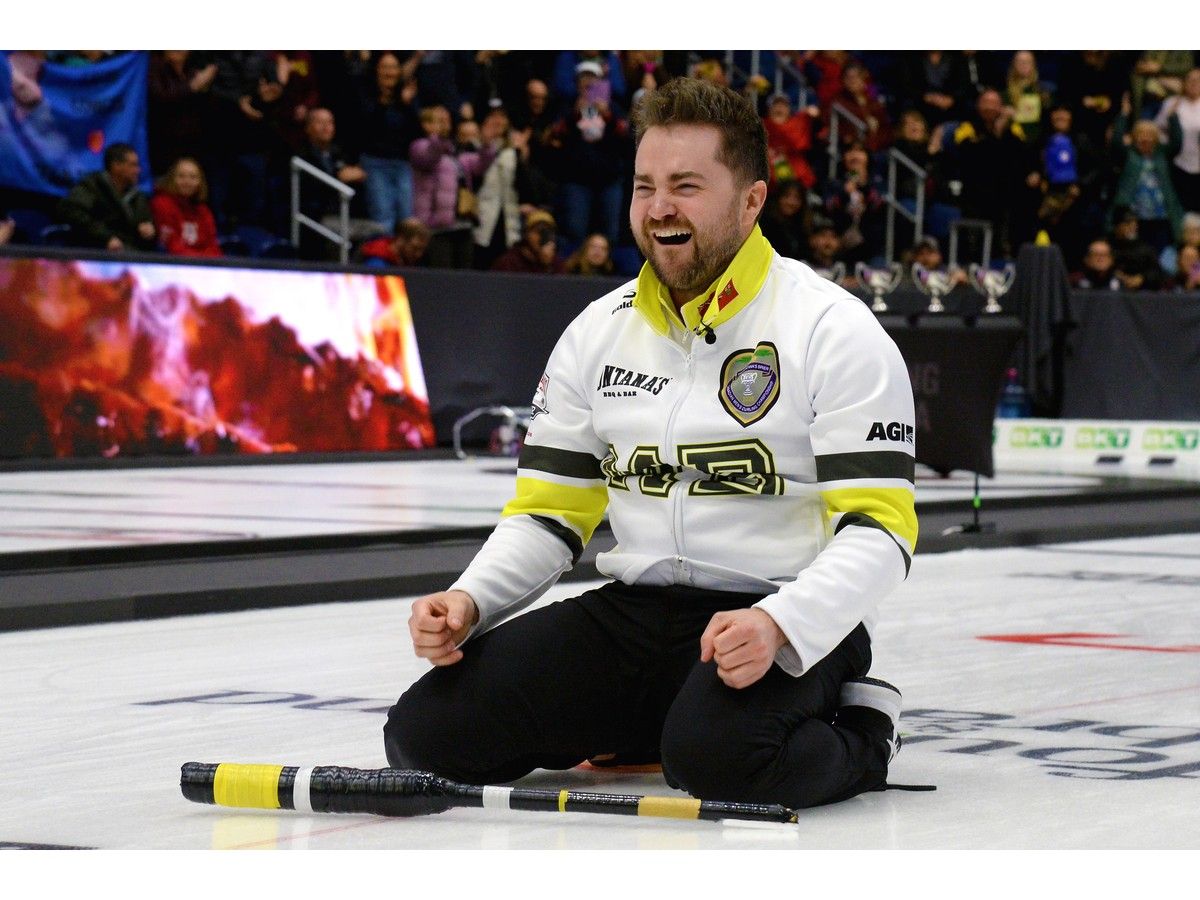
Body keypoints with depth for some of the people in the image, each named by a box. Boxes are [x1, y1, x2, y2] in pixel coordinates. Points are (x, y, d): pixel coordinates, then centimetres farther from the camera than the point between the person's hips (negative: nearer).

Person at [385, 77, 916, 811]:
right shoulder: (599, 333, 9)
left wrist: (778, 625, -33)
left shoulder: (835, 331, -9)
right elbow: (550, 513, 14)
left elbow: (879, 531, -15)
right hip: (634, 612, 6)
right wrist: (469, 603, -6)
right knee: (428, 729, -12)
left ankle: (859, 732, -3)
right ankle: (640, 727, 12)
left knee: (717, 757, -38)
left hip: (792, 630, -5)